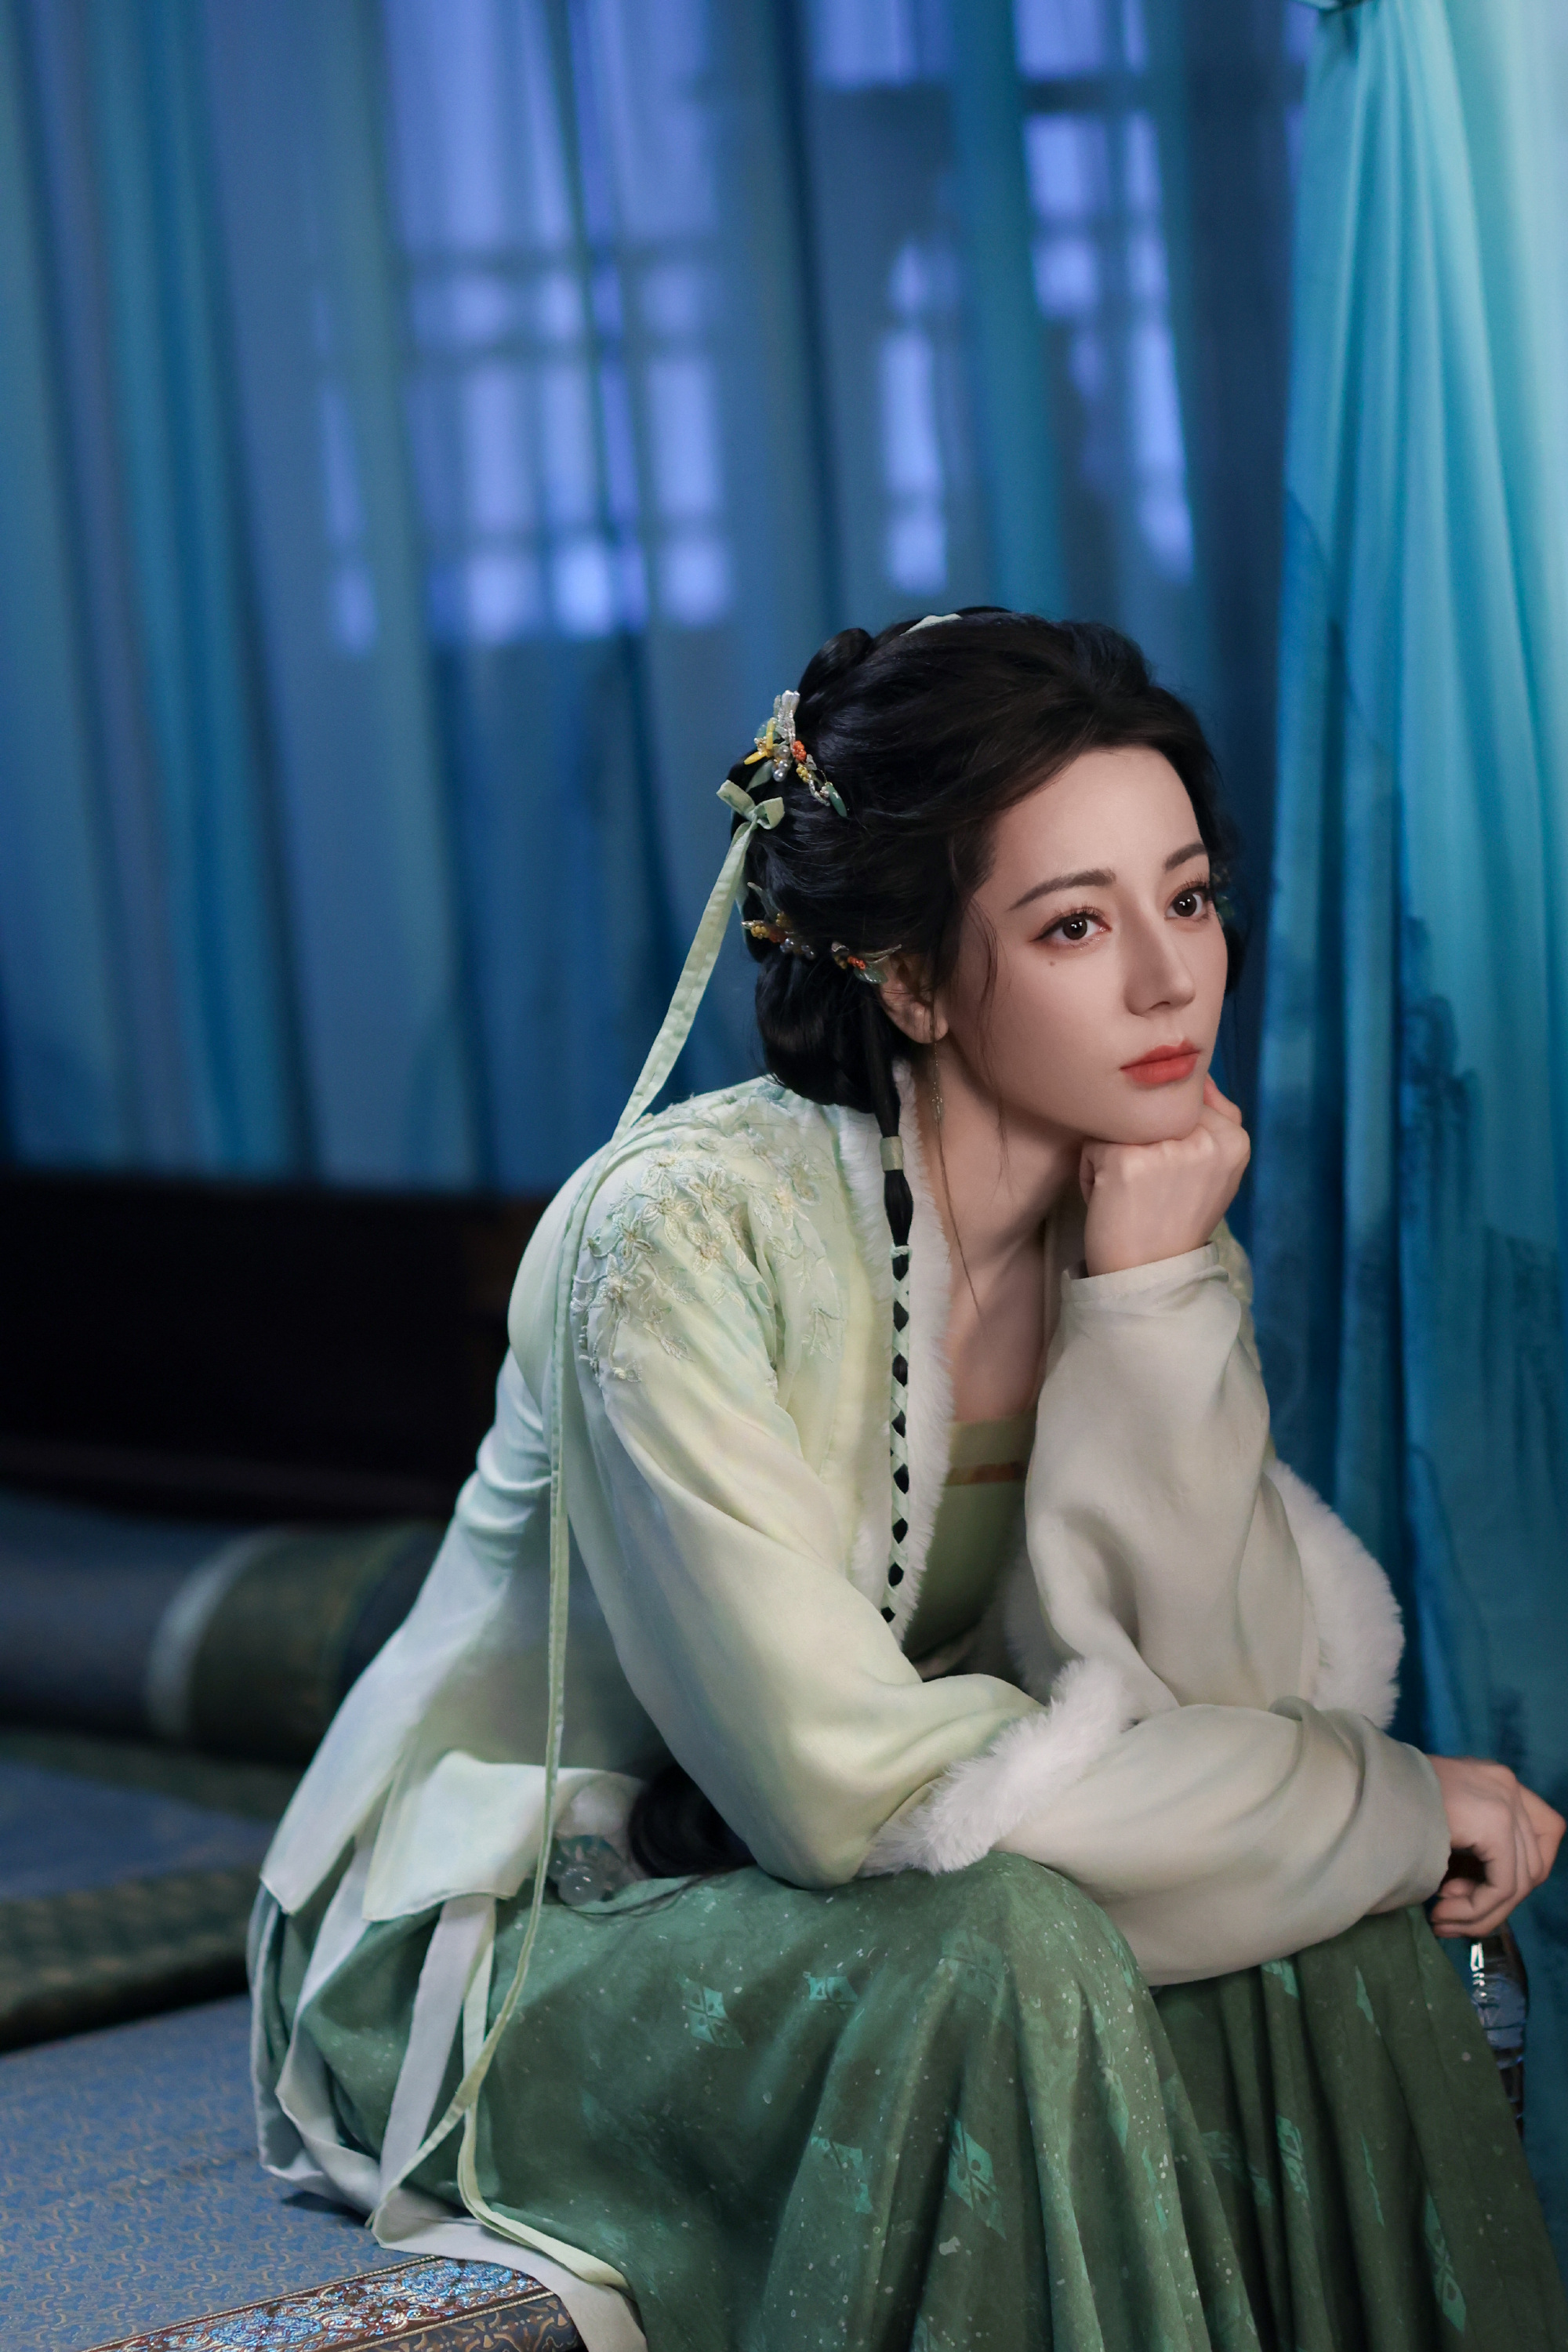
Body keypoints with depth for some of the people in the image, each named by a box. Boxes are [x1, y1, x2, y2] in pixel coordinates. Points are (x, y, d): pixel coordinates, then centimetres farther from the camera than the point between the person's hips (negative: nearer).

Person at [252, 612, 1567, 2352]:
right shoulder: (688, 1233, -25)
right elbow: (853, 1783, -29)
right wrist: (1382, 1805, -21)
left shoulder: (1148, 1226, -4)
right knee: (1004, 1946, -31)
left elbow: (1218, 1700, -12)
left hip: (794, 1904, 6)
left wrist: (1158, 1297, -21)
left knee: (1321, 1937, -17)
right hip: (502, 1953, -6)